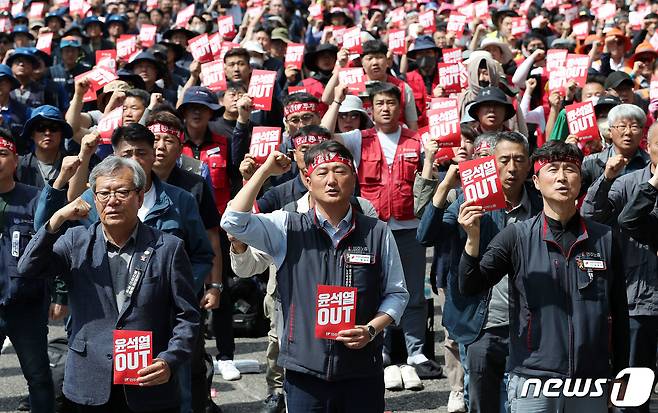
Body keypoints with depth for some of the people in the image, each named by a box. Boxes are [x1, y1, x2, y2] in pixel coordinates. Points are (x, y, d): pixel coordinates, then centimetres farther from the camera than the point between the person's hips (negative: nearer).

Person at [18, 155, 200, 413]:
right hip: (90, 387, 1)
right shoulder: (76, 241, 6)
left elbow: (187, 317, 0)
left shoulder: (168, 248, 0)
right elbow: (28, 269, -6)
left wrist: (169, 361, -15)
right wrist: (56, 222, -15)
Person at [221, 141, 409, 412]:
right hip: (305, 370, 0)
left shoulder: (377, 233, 4)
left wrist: (370, 330, -8)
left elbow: (396, 294, 9)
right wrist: (266, 170, -7)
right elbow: (233, 221, -11)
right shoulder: (287, 228, 3)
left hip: (362, 371, 1)